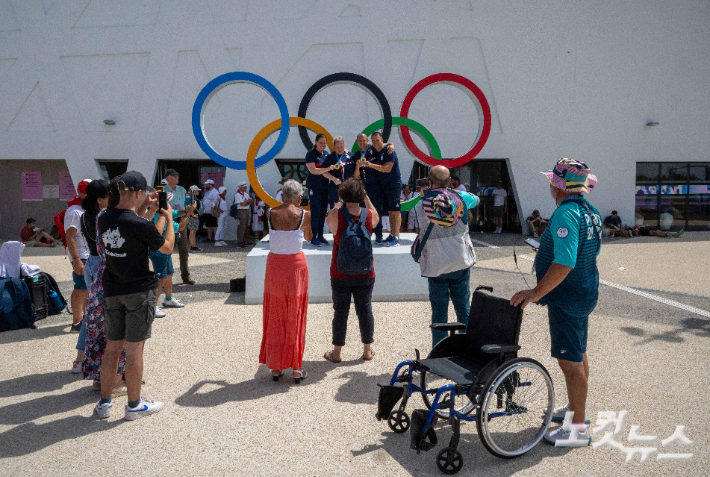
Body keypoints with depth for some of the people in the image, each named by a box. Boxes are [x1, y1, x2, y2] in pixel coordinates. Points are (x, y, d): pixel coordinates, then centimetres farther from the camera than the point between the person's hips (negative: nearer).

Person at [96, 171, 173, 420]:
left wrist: (143, 208, 20)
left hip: (112, 291, 6)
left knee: (112, 348, 16)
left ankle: (104, 403, 25)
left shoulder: (104, 219, 0)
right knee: (134, 350, 4)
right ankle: (134, 405, 17)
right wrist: (169, 219, 9)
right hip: (138, 291, -6)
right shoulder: (141, 225, -20)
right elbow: (167, 248, -4)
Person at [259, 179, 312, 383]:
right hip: (296, 265, -2)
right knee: (295, 318, 8)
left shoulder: (270, 213, -3)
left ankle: (275, 367, 18)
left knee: (274, 318, 12)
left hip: (274, 264, 2)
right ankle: (296, 368, 14)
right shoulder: (304, 215, -6)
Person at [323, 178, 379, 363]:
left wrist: (338, 205, 18)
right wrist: (366, 198, 21)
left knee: (340, 312, 7)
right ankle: (367, 351, 23)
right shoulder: (370, 215, -7)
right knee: (365, 310, 11)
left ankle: (336, 353, 19)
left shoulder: (335, 215, -14)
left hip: (340, 274, -1)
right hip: (365, 273, 2)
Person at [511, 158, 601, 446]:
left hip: (567, 298, -11)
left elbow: (564, 264, -31)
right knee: (578, 355, 22)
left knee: (570, 362, -2)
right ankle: (575, 407, 38)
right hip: (585, 292, 11)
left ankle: (578, 428, 8)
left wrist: (535, 293, -26)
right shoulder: (589, 211, 8)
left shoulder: (565, 214, -24)